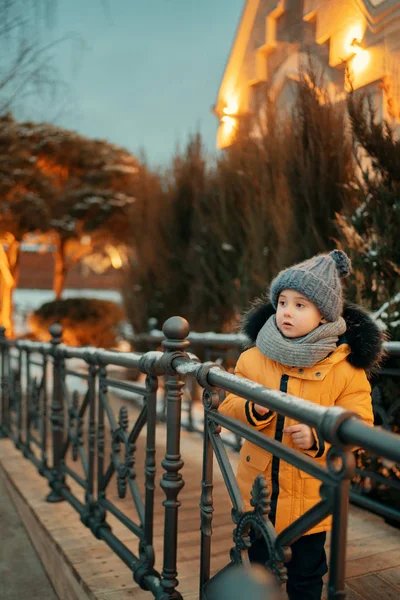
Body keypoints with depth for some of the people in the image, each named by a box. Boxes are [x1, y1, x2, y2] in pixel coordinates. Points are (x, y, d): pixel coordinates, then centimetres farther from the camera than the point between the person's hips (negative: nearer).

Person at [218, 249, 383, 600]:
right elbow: (227, 406, -2)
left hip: (312, 495, -2)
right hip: (259, 490, 2)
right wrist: (254, 409, -23)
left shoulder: (345, 366, -13)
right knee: (259, 565, 24)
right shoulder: (253, 357, -6)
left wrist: (318, 437, -28)